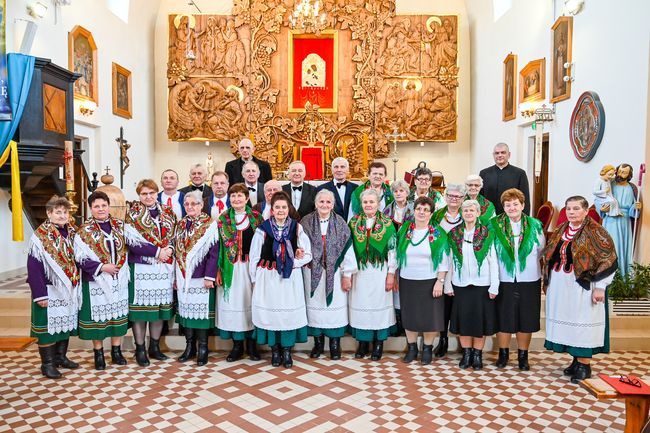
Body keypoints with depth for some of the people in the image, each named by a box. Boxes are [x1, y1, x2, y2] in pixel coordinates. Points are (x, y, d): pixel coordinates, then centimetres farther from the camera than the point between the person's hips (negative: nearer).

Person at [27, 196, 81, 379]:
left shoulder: (72, 233, 5)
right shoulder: (40, 236, -13)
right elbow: (33, 268, -15)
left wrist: (76, 285, 7)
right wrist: (40, 294, -18)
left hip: (69, 289, 6)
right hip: (50, 290, -6)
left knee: (66, 322, 15)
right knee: (48, 325, 4)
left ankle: (61, 356, 30)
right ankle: (47, 364, 16)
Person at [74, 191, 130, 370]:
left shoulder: (120, 226, 5)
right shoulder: (84, 231, -6)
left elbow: (127, 249, 12)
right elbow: (80, 258, -9)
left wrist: (124, 270, 2)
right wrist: (101, 267, -16)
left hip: (118, 280, 3)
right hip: (96, 281, -3)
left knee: (118, 315, 10)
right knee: (98, 317, 5)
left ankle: (116, 351, 23)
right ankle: (98, 354, 19)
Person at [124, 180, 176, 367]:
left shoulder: (167, 213, 11)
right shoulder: (132, 215, -1)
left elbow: (174, 239, 13)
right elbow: (132, 242, -11)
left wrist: (170, 250, -9)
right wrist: (157, 252, -16)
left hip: (164, 268, 4)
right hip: (141, 268, -4)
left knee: (160, 307, 9)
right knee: (141, 307, 0)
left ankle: (155, 346, 22)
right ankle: (140, 350, 12)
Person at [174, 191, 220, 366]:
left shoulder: (210, 225, -6)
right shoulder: (180, 225, 11)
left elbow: (214, 253, -11)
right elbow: (176, 251, 12)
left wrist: (209, 276, -15)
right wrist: (176, 276, 9)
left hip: (201, 277, -5)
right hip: (183, 276, 5)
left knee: (201, 310, 1)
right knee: (186, 310, 9)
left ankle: (202, 349, 12)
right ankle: (189, 346, 21)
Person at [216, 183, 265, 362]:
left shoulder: (256, 217, 3)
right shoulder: (223, 218, 4)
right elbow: (218, 245, 2)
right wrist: (218, 270, -4)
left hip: (251, 265, 0)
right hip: (231, 267, 1)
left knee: (250, 302, 4)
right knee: (233, 302, 4)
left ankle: (251, 343, 17)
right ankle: (237, 345, 16)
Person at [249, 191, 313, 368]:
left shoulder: (297, 228, -1)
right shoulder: (263, 229, -3)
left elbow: (308, 255, 3)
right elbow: (254, 257, 3)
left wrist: (291, 263, -12)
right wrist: (255, 279, 3)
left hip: (290, 278, 1)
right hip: (268, 278, 0)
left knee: (290, 312, 5)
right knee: (270, 312, 6)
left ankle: (287, 350, 21)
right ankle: (275, 350, 23)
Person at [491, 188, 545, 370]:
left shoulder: (535, 225, 0)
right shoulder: (494, 225, -3)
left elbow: (541, 251, 7)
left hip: (529, 281, 1)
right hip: (504, 280, -1)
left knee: (526, 320, 9)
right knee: (503, 319, 7)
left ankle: (523, 356, 25)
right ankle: (503, 354, 24)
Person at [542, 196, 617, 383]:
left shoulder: (595, 232, -9)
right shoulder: (560, 231, 9)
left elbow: (607, 260, -11)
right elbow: (550, 256, 16)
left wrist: (600, 287, -14)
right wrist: (548, 280, 12)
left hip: (583, 286, -6)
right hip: (561, 286, 6)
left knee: (583, 322, 0)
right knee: (567, 322, 11)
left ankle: (584, 365, 11)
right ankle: (576, 360, 24)